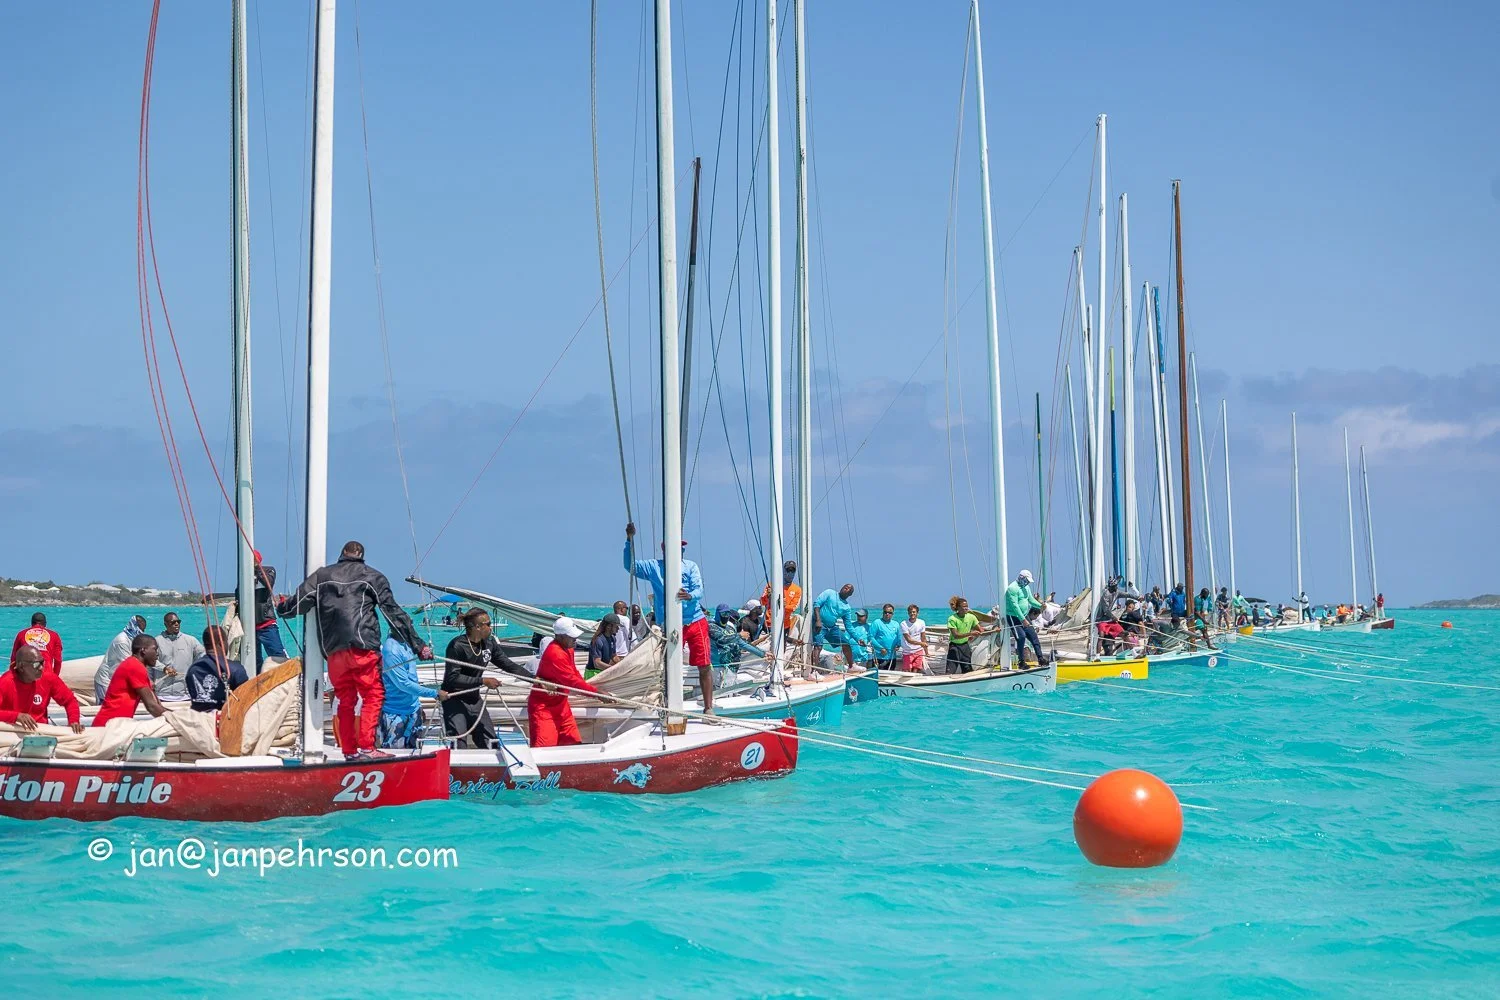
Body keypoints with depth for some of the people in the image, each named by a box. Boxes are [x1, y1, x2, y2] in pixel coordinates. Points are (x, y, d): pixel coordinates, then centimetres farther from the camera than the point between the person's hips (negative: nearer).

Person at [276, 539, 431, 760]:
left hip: (333, 650, 4)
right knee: (373, 696, -2)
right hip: (363, 647, -4)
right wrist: (418, 645, 9)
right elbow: (394, 613, 8)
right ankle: (366, 747, -13)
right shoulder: (372, 576, 11)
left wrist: (281, 607, 40)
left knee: (345, 700, 13)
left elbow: (299, 603, 15)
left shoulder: (321, 576, 18)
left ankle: (349, 750, 11)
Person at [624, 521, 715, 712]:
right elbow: (630, 565, 2)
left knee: (705, 666, -2)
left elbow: (699, 589, -3)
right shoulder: (653, 567, 7)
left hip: (696, 622, 0)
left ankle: (708, 708, 3)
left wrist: (690, 596, -28)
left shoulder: (690, 566, 6)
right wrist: (629, 539, -8)